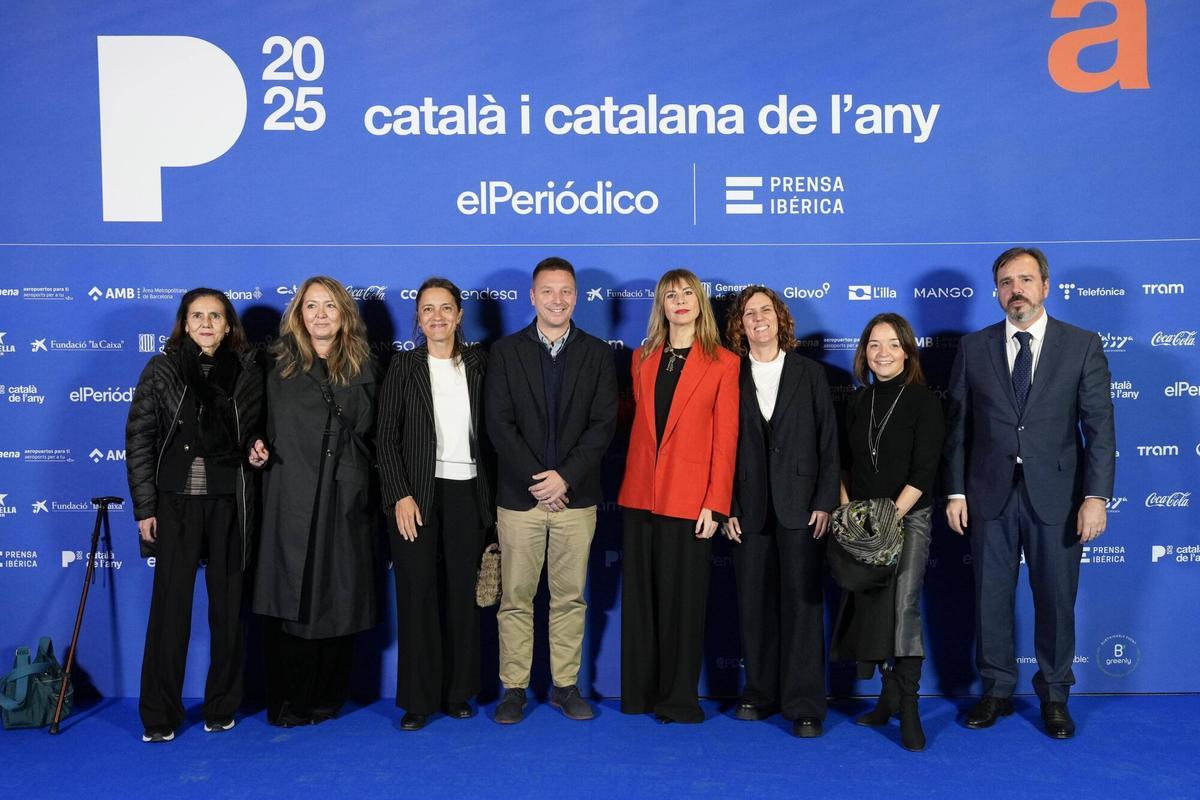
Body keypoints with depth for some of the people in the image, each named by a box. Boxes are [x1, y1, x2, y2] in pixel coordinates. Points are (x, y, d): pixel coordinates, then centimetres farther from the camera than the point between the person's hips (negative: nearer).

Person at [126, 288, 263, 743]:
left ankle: (222, 707, 21)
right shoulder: (161, 370, 1)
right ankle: (159, 716, 13)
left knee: (228, 603, 7)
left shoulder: (248, 369, 3)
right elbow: (139, 439, 0)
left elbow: (259, 429, 16)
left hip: (231, 501, 1)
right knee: (171, 603, 2)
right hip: (177, 500, -1)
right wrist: (144, 507, -4)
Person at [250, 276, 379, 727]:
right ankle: (288, 702, 11)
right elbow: (261, 425, 13)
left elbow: (368, 432, 12)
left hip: (344, 502, 1)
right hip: (290, 499, -1)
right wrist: (257, 449, -7)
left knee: (338, 599, 4)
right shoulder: (279, 365, 6)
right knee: (289, 601, 0)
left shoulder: (361, 368, 9)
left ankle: (327, 698, 17)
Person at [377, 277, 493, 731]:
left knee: (462, 592, 6)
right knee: (417, 593, 0)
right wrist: (400, 495, -10)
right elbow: (387, 436, -2)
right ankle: (418, 698, 11)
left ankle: (457, 692, 19)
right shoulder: (404, 366, 2)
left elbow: (488, 429, 8)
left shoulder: (478, 365, 7)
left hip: (467, 493, 2)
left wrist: (490, 495, 2)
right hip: (417, 493, -2)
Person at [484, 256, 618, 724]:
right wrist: (536, 479, -12)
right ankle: (514, 689, 16)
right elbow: (498, 423, -4)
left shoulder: (597, 354, 6)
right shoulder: (505, 351, 4)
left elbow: (604, 423, -2)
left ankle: (566, 686, 20)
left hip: (576, 495, 1)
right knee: (515, 599, 5)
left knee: (570, 598, 8)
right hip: (519, 496, -1)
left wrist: (565, 477, -13)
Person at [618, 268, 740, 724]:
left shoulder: (723, 363, -1)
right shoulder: (643, 358, 11)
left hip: (689, 498, -4)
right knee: (640, 595, 9)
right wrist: (633, 479, 6)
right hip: (641, 494, 4)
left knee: (683, 598, 3)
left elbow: (725, 439, -4)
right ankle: (640, 691, 22)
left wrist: (715, 504, -9)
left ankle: (678, 698, 17)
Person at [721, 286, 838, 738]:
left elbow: (828, 442, 4)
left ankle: (804, 704, 6)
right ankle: (760, 693, 20)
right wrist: (727, 507, -3)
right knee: (754, 602, 7)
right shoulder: (732, 377, 6)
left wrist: (824, 501, -5)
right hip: (750, 509, 1)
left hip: (799, 505, -1)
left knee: (802, 601, -1)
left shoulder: (810, 374, 7)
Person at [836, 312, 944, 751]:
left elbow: (924, 470, -11)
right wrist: (846, 508, 2)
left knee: (903, 605, -16)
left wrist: (892, 515, -16)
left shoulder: (924, 401, -5)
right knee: (870, 605, 6)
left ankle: (908, 705, -9)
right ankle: (890, 695, 19)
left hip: (909, 517, -5)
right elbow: (845, 461, 15)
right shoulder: (858, 401, 9)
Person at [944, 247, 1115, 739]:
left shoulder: (1082, 346, 0)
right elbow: (958, 426, 5)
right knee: (991, 598, 9)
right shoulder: (973, 348, 5)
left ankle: (1054, 696, 26)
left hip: (1056, 495, -1)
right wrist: (956, 492, 0)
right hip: (990, 495, 1)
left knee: (1056, 601, 8)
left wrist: (1096, 495, -11)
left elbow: (1099, 426, -4)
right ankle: (996, 691, 25)